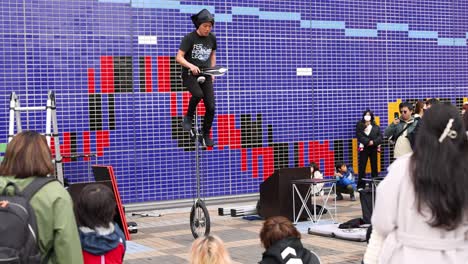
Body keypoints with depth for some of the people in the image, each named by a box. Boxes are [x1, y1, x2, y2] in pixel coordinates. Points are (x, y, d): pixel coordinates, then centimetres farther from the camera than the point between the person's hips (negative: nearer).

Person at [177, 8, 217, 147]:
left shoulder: (212, 38, 3)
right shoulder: (189, 38, -11)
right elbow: (179, 57, -15)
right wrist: (191, 66, -32)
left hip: (205, 75, 4)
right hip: (189, 74, -4)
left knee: (211, 107, -4)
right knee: (198, 94, -34)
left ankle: (205, 135, 15)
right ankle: (188, 117, -7)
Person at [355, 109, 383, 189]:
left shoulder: (376, 127, 11)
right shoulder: (360, 126, 5)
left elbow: (380, 137, 2)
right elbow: (359, 137, -6)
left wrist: (373, 142, -14)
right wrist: (368, 142, -17)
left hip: (373, 148, 2)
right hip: (364, 148, -2)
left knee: (374, 166, 5)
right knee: (362, 167, -4)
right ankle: (361, 185, -2)